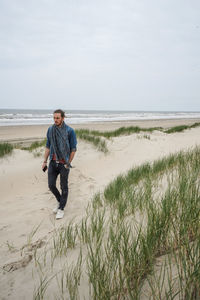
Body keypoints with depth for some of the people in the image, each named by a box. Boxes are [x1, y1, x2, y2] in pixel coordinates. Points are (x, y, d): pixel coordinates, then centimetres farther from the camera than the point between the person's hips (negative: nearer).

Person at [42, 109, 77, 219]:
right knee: (51, 185, 6)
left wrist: (68, 164, -9)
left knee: (64, 187, 6)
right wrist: (45, 161, 8)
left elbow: (73, 149, -6)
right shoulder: (50, 130, 3)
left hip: (64, 163, -4)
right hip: (53, 162, 4)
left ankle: (61, 209, 20)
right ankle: (60, 202, 32)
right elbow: (48, 146, 11)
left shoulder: (69, 131, -10)